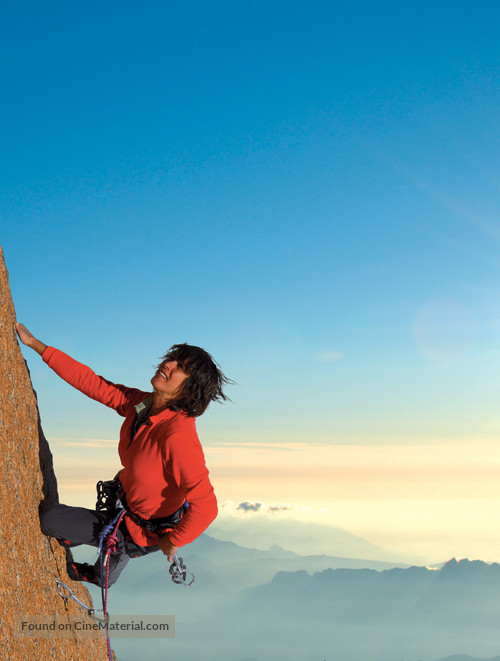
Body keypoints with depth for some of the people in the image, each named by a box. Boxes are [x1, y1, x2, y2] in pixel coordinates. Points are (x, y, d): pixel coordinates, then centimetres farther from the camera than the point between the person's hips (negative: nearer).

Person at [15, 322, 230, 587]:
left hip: (143, 533, -6)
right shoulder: (141, 404, -16)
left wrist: (173, 541, -23)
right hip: (126, 508, 6)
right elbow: (91, 382, -8)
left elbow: (206, 507, -42)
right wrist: (36, 344, -7)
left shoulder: (178, 436, -40)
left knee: (51, 519, 6)